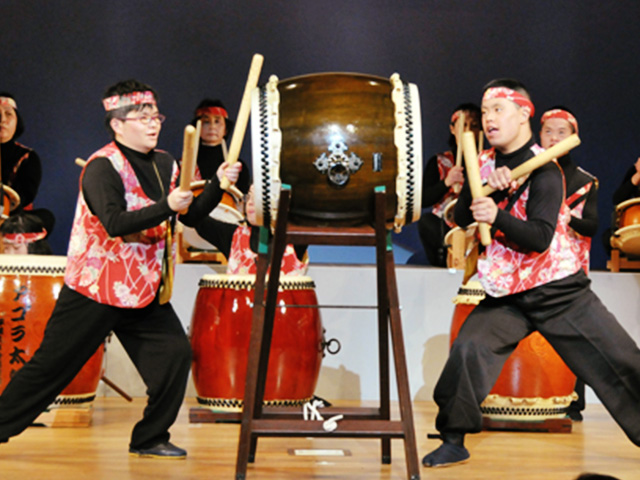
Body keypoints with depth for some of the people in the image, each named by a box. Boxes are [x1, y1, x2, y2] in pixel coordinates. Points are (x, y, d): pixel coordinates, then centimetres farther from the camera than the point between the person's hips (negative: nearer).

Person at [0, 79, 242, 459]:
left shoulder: (165, 165, 8)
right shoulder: (102, 167, -14)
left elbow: (191, 216, 9)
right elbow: (115, 223, -27)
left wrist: (219, 185, -4)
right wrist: (166, 207, -35)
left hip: (145, 289, 6)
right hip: (95, 288, -6)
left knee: (176, 354, -3)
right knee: (52, 365, 1)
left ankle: (150, 439, 11)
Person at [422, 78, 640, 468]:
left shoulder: (545, 171, -14)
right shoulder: (485, 165, 6)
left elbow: (540, 238, -24)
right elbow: (462, 218, -2)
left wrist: (496, 216, -39)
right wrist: (488, 187, -19)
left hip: (559, 289, -4)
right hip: (507, 291, 4)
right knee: (468, 349, -14)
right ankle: (453, 441, 1)